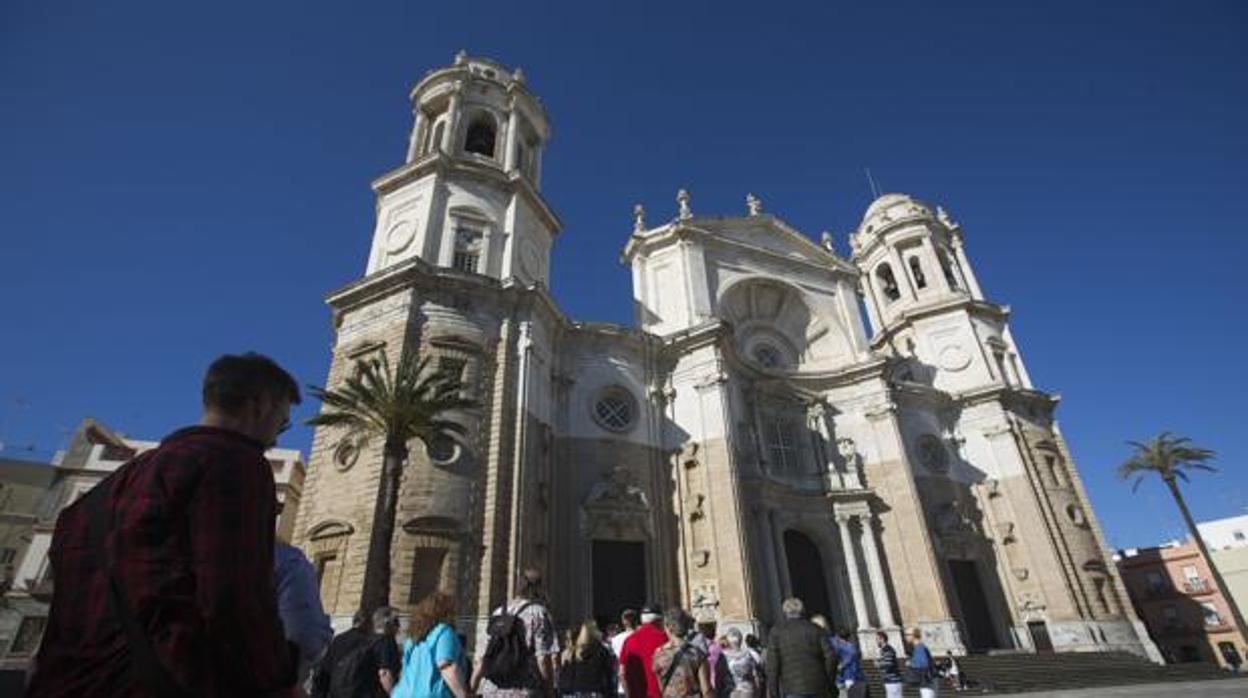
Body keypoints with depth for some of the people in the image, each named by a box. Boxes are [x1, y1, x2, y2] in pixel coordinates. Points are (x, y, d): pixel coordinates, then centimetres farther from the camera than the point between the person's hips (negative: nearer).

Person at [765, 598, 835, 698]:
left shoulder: (777, 630, 4)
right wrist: (828, 685, 10)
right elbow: (831, 658, 0)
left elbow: (772, 662, -3)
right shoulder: (815, 629, 9)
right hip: (818, 689, 3)